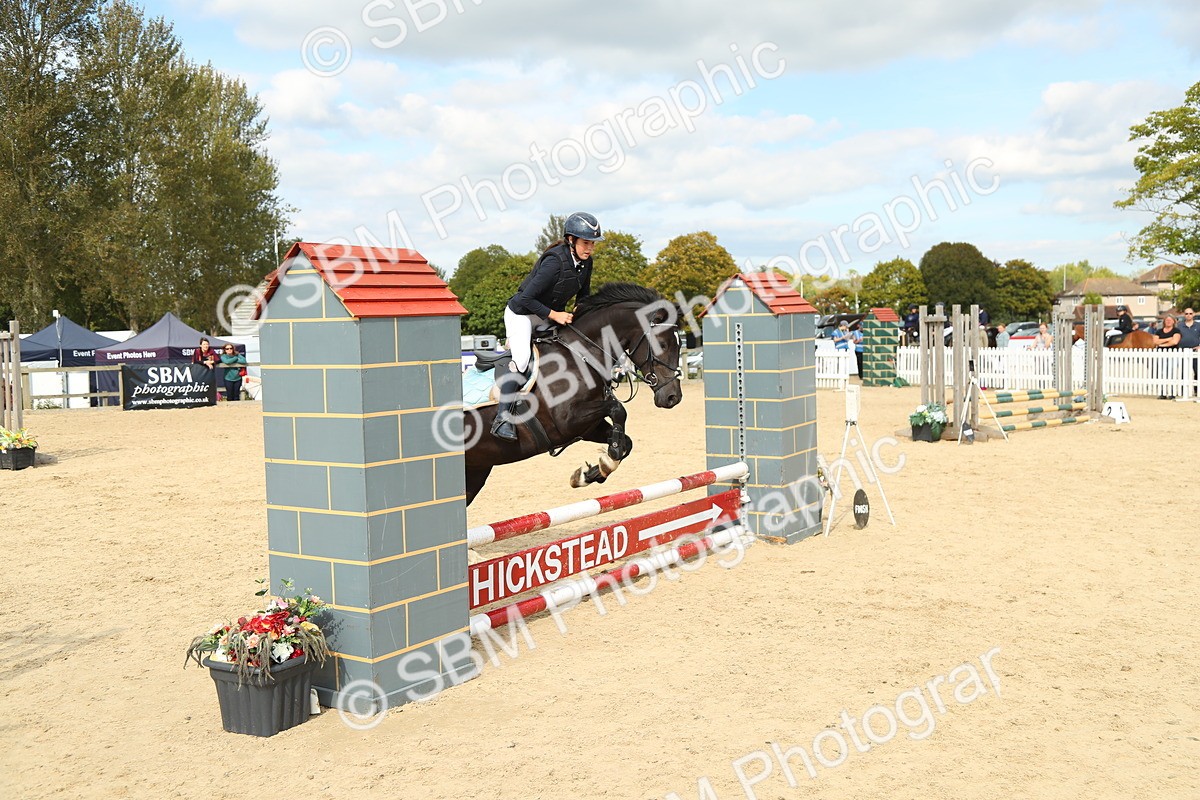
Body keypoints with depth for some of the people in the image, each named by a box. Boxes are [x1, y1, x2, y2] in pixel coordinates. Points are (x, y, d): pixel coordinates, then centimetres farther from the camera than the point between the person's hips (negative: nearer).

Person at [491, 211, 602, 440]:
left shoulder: (585, 262, -5)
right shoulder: (555, 261, -30)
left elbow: (584, 297, 11)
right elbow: (525, 298, -29)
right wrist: (554, 315, -28)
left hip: (551, 315, 9)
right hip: (521, 312, -9)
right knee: (522, 360, -28)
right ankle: (502, 418, -27)